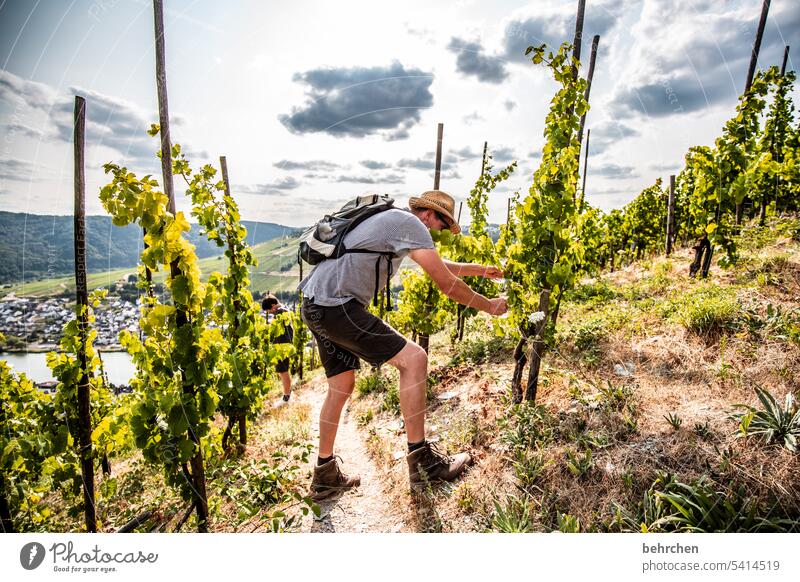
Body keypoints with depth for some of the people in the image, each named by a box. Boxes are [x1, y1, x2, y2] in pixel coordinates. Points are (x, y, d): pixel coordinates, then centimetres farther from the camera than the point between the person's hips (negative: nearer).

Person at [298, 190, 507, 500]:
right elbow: (446, 283, -8)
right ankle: (421, 459, 0)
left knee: (341, 386, 17)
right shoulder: (410, 223, -7)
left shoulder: (393, 220, 23)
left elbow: (438, 265, 33)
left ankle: (325, 475, 29)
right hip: (337, 305, -11)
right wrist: (488, 305, 7)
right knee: (413, 358, -10)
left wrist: (481, 269, 38)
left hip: (316, 307, 11)